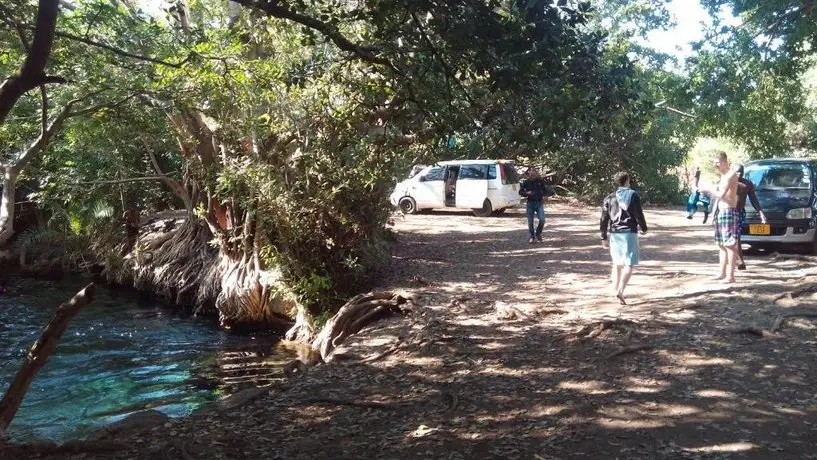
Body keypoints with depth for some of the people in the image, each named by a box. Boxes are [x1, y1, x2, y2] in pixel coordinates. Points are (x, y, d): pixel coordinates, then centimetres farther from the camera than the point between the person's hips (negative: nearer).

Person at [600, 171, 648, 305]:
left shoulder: (609, 198, 8)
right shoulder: (633, 195, -4)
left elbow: (604, 219, 7)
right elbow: (639, 214, -6)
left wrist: (604, 237, 12)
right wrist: (643, 228, 11)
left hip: (614, 233, 5)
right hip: (629, 233, -5)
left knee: (617, 263, 17)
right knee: (629, 264, -5)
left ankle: (616, 289, 20)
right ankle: (620, 291, -20)